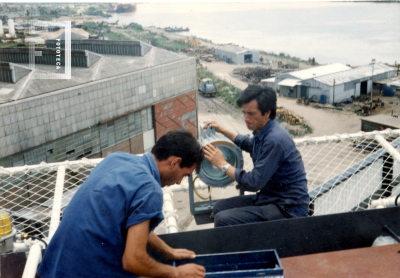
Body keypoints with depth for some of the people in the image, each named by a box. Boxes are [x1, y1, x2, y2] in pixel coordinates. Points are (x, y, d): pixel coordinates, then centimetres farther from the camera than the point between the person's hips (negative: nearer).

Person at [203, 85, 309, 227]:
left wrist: (223, 164, -13)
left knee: (223, 219, -23)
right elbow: (249, 144, 33)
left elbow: (254, 183, -23)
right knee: (220, 207, 11)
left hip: (288, 209, -10)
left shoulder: (275, 140, -25)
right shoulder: (262, 132, 6)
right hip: (269, 197, 10)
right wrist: (222, 130, 28)